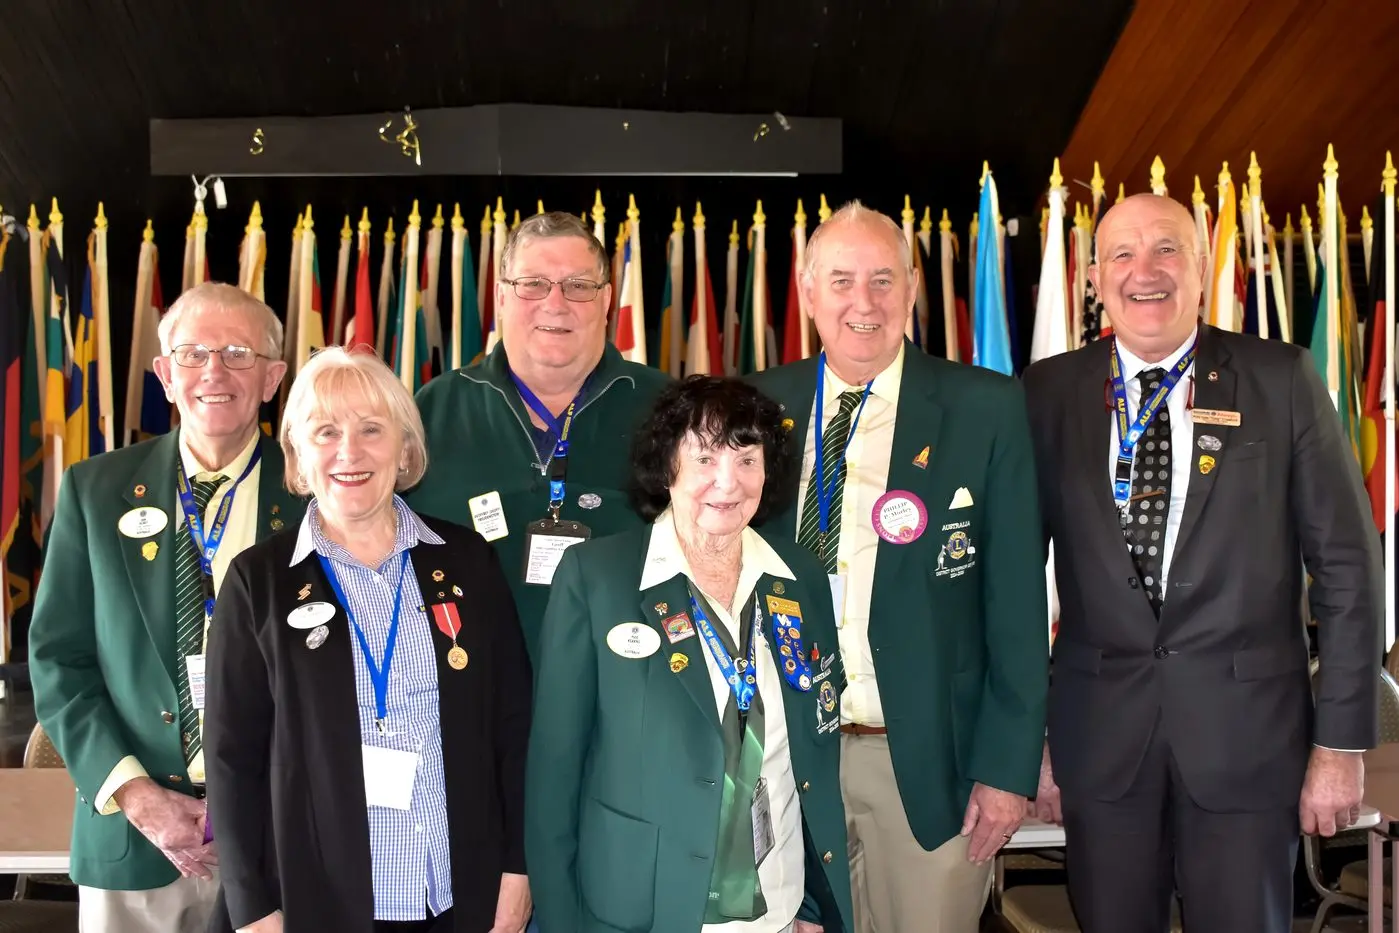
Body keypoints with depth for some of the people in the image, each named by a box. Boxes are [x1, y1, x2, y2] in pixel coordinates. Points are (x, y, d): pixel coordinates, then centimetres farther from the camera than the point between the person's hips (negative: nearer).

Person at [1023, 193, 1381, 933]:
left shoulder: (1282, 380, -2)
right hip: (1098, 734, 1)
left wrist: (1342, 742, -2)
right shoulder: (1050, 393, 1)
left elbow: (1345, 563, -1)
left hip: (1248, 731, -1)